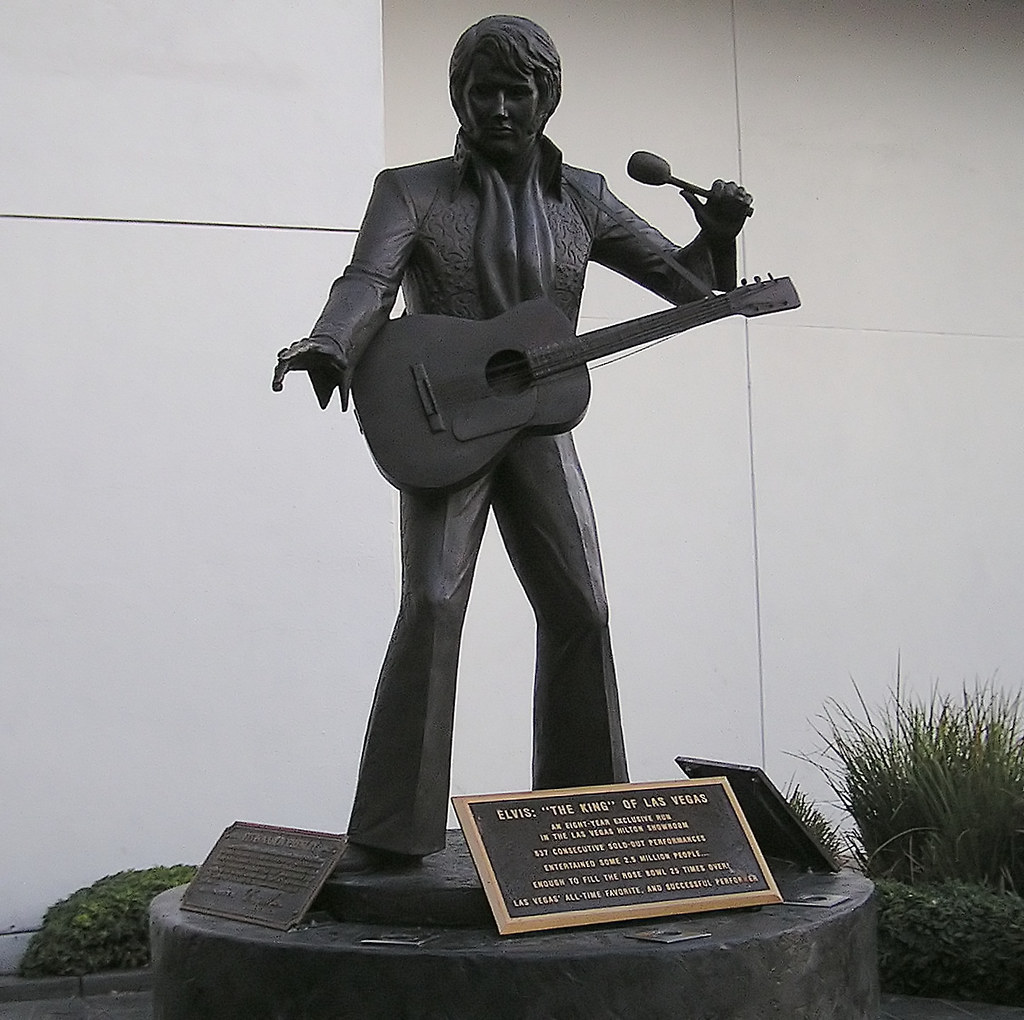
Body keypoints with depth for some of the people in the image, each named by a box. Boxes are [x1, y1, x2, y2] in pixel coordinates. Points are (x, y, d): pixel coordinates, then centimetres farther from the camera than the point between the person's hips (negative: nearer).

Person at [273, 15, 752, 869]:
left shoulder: (580, 199, 9)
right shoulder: (412, 190, 0)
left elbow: (683, 282, 10)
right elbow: (369, 282, -17)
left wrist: (718, 237, -11)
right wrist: (328, 349, -37)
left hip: (537, 425, 4)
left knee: (580, 611, 1)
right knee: (431, 605, -17)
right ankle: (392, 832, -10)